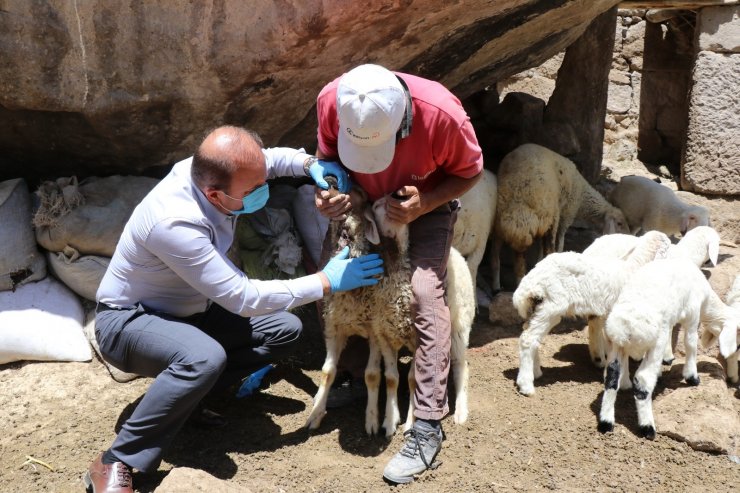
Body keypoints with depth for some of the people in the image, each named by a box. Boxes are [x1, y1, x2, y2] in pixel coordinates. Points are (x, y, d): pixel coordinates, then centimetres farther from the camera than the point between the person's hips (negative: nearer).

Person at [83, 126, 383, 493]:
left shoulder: (212, 170, -16)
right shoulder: (175, 223, -37)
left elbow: (267, 159, 8)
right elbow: (244, 298, -33)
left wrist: (309, 163, -13)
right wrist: (327, 282, -26)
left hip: (187, 310, 8)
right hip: (128, 321, -8)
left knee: (284, 330, -2)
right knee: (205, 358, -39)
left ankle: (186, 390, 2)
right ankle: (116, 463, -22)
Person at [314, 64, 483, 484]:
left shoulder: (442, 114, -37)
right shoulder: (331, 100, -29)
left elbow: (470, 172, -16)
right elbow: (328, 155, -7)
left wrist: (426, 204, -33)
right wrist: (327, 190, -29)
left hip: (427, 205, -4)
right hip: (363, 202, 4)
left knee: (425, 294, -20)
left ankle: (428, 425, -14)